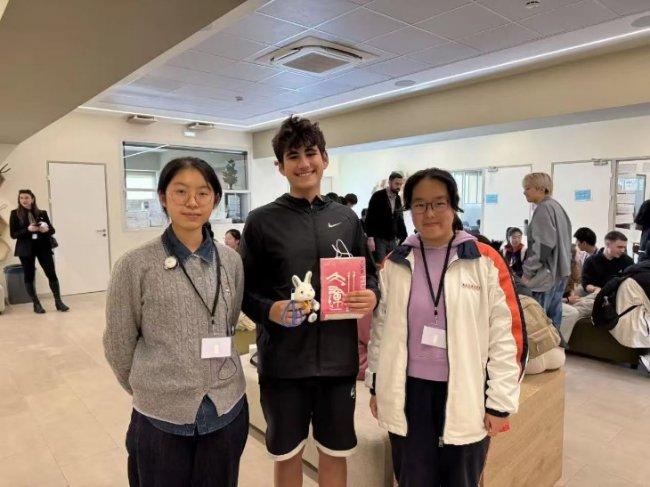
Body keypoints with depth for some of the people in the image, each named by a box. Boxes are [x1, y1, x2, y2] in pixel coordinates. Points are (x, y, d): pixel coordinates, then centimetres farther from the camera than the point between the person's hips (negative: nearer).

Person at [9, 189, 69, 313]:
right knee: (29, 277, 4)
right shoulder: (15, 214, 1)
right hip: (26, 249, -1)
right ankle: (36, 304, 15)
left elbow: (52, 230, 9)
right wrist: (28, 230, -19)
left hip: (43, 247, 1)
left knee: (52, 274, -2)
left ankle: (59, 302, 7)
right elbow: (13, 234, -4)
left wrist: (47, 229, -14)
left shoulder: (42, 213, 6)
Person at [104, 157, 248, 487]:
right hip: (160, 416, -3)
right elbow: (118, 345, -2)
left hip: (228, 409, 3)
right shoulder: (135, 265, -12)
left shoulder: (231, 261, -2)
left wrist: (215, 377, 13)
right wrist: (147, 389, 8)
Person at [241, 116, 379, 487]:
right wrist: (270, 310, -22)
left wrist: (372, 296, -10)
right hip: (283, 360, -2)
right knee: (288, 455, 18)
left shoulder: (346, 218, 4)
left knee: (336, 452, 19)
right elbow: (244, 291, -3)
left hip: (339, 358, 2)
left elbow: (369, 274, 11)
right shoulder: (262, 221, -5)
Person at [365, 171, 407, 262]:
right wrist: (370, 238, -18)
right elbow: (369, 218, -10)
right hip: (379, 239, -5)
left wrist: (403, 238, 7)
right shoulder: (378, 196, -6)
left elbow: (400, 220, 16)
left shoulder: (398, 199, 11)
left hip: (393, 240, 5)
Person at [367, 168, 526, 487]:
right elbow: (380, 328, 7)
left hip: (465, 395, -1)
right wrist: (376, 385, 9)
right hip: (408, 393, 2)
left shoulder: (486, 261, -7)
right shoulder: (395, 264, 1)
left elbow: (507, 334, -6)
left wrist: (500, 402, -5)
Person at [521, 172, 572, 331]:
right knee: (553, 322, 13)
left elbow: (543, 245, -20)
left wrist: (528, 272, -15)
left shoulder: (544, 208, -13)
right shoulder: (557, 206, 17)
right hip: (559, 272, 10)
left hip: (546, 274, -10)